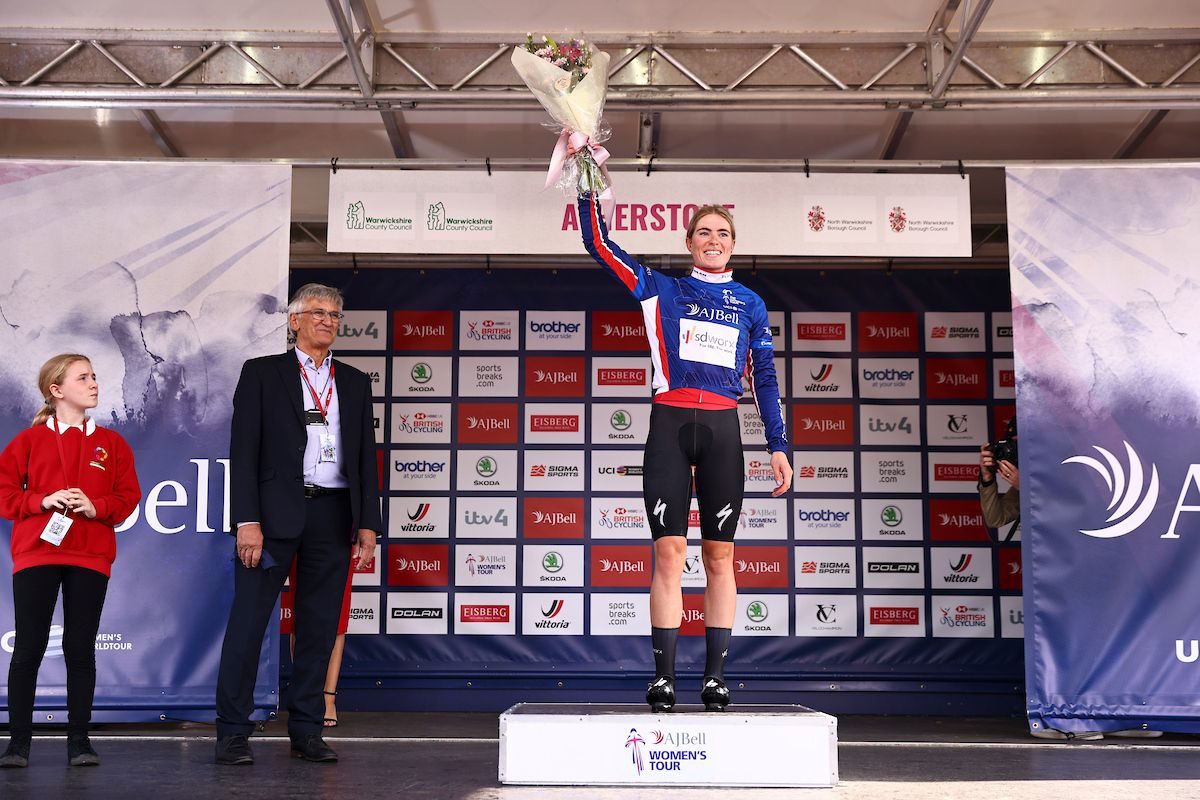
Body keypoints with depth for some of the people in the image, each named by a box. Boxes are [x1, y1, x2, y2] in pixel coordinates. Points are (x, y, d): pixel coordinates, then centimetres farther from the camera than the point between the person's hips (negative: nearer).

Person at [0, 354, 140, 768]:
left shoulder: (111, 443, 11)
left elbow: (128, 496, 8)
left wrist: (97, 507, -10)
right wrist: (42, 501, -12)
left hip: (90, 558, 1)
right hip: (35, 555, -1)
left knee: (81, 648, 3)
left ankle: (79, 738, 11)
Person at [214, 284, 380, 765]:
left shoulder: (355, 383, 16)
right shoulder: (262, 373, 5)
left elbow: (366, 456, 14)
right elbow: (243, 450, -2)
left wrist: (368, 523, 5)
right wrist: (247, 521, -12)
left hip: (333, 516, 4)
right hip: (275, 512, -3)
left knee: (320, 627, 7)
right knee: (248, 622, -3)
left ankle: (306, 732, 16)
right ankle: (232, 733, 5)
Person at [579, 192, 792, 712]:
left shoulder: (750, 304, 15)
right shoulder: (661, 290, 12)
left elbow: (765, 379, 13)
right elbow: (598, 244, 9)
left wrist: (778, 446, 7)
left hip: (722, 433, 1)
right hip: (670, 426, -1)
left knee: (719, 556, 1)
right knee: (668, 553, -5)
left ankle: (715, 676, 5)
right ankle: (664, 678, -1)